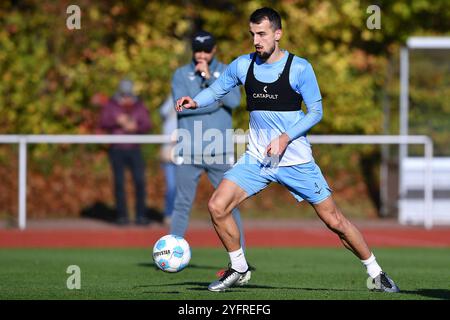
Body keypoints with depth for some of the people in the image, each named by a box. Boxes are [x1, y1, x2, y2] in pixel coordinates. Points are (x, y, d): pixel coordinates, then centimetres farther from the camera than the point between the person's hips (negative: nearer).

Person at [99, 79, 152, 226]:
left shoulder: (139, 106, 6)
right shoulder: (111, 106, 3)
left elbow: (147, 125, 0)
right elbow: (103, 124, -7)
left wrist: (135, 127, -19)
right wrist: (117, 121, -23)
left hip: (134, 149, 1)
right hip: (117, 150, -1)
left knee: (140, 181, -7)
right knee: (119, 182, -2)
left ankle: (141, 215, -3)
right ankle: (122, 216, 2)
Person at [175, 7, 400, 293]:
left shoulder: (299, 68, -10)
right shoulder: (243, 65, 1)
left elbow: (316, 111, -7)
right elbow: (217, 90, 12)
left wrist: (285, 138, -20)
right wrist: (195, 102, -10)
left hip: (296, 160, -3)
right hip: (257, 159, 3)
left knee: (334, 220, -1)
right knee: (217, 206, -12)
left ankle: (376, 273, 16)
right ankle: (239, 269, 8)